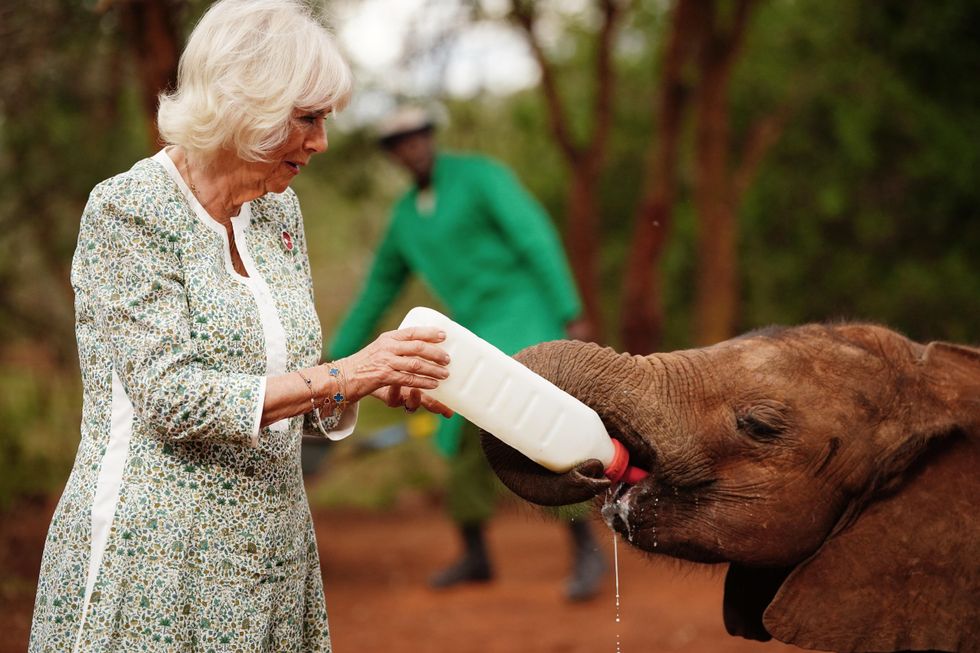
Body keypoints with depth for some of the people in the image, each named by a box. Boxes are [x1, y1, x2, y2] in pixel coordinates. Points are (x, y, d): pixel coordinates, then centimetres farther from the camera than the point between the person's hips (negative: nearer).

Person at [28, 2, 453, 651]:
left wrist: (378, 382, -6)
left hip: (270, 544, 6)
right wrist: (344, 375, -22)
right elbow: (171, 398, -20)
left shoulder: (278, 210, 9)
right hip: (157, 557, -6)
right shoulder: (128, 210, -12)